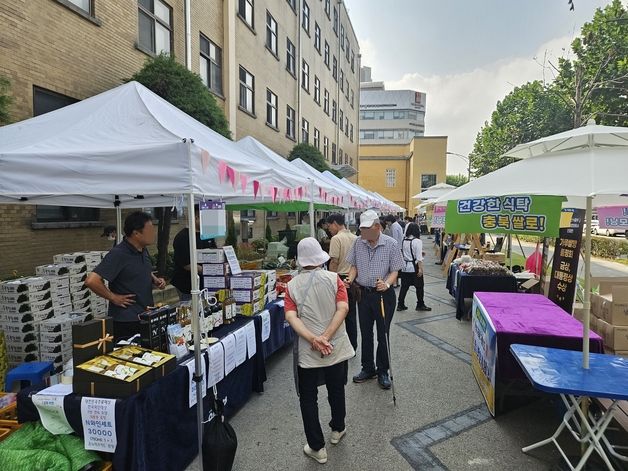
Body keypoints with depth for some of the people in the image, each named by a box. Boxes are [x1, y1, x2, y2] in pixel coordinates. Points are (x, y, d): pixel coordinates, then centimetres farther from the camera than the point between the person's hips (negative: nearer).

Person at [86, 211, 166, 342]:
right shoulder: (118, 254, -19)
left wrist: (155, 280, 6)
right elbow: (91, 281, -25)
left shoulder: (143, 250, 7)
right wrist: (113, 298, -16)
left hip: (146, 317, 8)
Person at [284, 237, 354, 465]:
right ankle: (337, 429, 46)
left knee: (308, 398, 16)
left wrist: (313, 339, -22)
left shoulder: (292, 285, -5)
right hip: (336, 347, 2)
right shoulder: (334, 278, -6)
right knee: (336, 390, 24)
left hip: (307, 351, -1)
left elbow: (291, 316, -16)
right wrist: (325, 337, -20)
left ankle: (317, 448, 25)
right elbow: (343, 308, -17)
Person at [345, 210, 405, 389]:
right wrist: (350, 279, -11)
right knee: (365, 333, 15)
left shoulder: (391, 244, -12)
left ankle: (383, 371, 27)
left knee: (382, 334, 8)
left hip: (384, 294, -3)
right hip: (363, 293, 4)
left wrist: (386, 284, -29)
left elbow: (395, 270, -10)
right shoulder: (358, 243, -1)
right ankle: (367, 368, 33)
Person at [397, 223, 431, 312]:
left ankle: (400, 305, 14)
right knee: (419, 286, 10)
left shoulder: (403, 241, 4)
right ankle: (420, 305, 19)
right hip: (414, 267, -6)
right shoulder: (417, 241, -14)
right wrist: (420, 269, -15)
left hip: (405, 267, 6)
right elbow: (419, 257, -17)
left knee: (404, 286, 11)